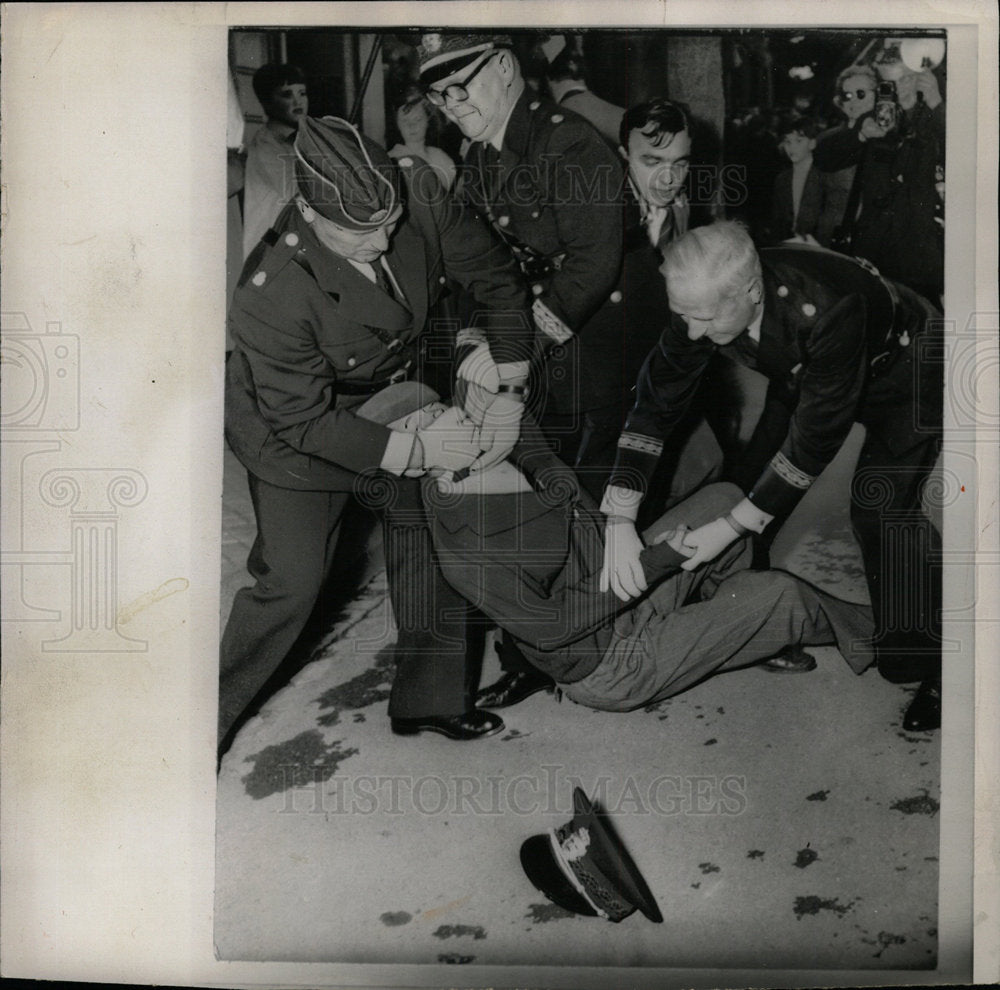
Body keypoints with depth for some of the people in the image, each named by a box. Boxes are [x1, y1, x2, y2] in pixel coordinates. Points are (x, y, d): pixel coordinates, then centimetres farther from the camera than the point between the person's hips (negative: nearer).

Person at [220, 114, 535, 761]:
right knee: (291, 584, -7)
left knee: (440, 531, 7)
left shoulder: (419, 193, -24)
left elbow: (495, 275, -10)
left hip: (395, 403, 6)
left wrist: (509, 386, -13)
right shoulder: (273, 296, -37)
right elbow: (302, 419, -27)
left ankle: (429, 700, 27)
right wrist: (415, 450, -29)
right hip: (294, 432, -5)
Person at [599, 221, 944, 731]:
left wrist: (732, 525, -31)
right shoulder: (702, 300, -26)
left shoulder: (827, 308, -44)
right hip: (805, 374, 6)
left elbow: (815, 438, -35)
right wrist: (619, 521, -27)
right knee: (757, 475, -3)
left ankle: (929, 663, -7)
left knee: (879, 504, -22)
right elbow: (656, 403, -20)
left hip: (903, 365, -6)